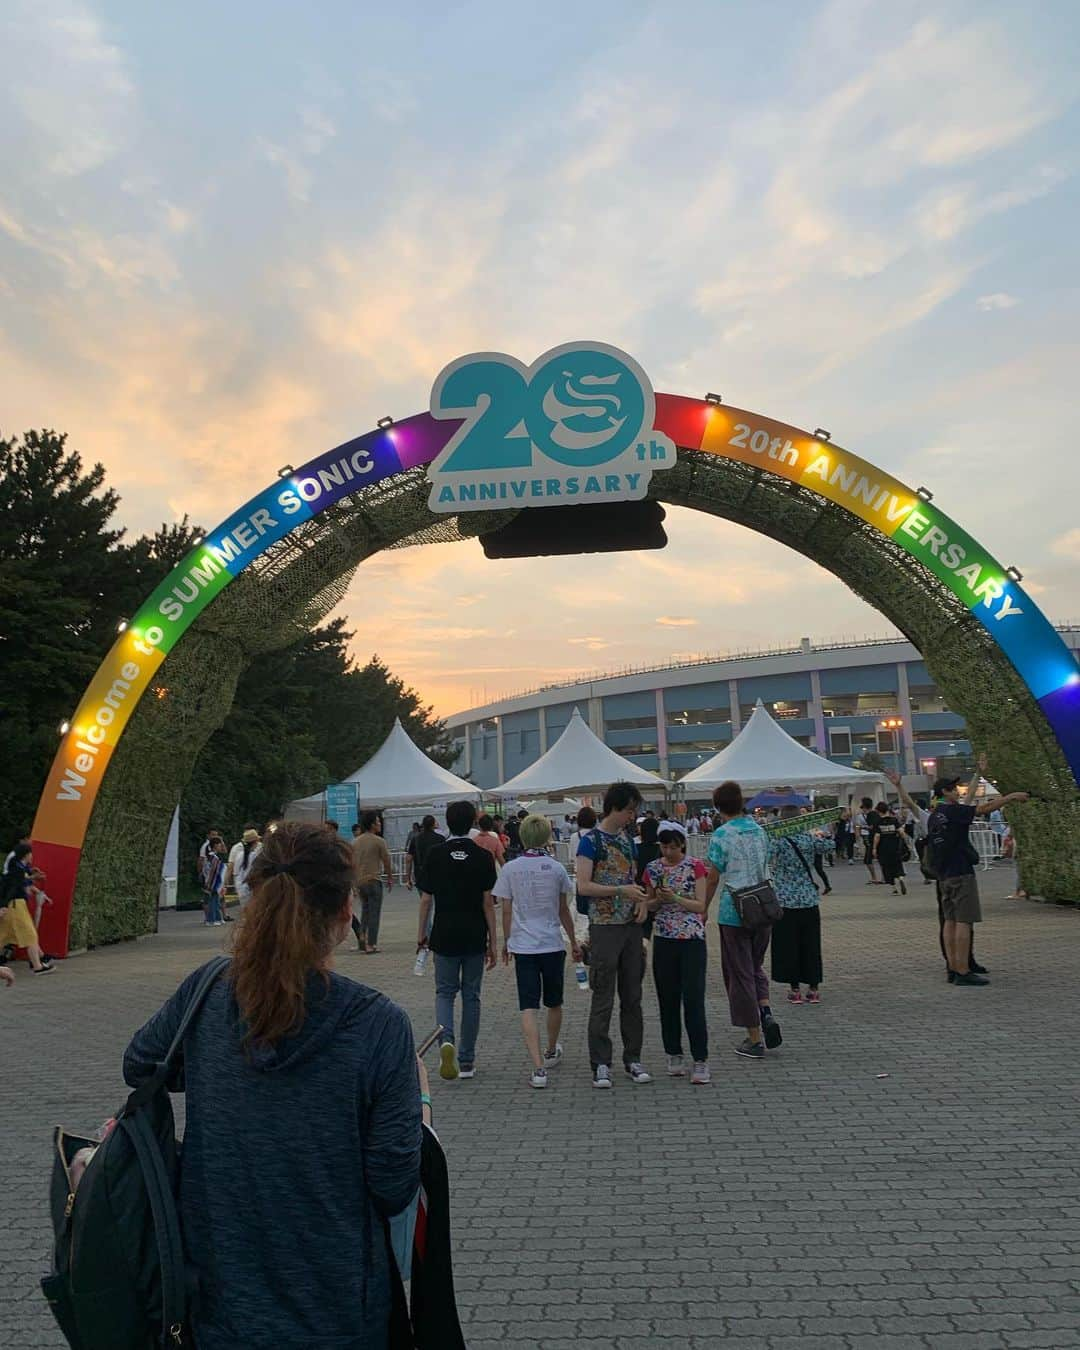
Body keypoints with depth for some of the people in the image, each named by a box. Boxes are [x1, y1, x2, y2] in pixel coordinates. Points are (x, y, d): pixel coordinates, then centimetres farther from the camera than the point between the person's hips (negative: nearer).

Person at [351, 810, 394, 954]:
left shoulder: (355, 842, 7)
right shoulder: (379, 841, -10)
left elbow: (352, 864, 10)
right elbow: (386, 862, -5)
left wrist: (354, 884, 17)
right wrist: (390, 879, 9)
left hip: (359, 882, 6)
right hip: (373, 881, -6)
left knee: (365, 911, 22)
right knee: (374, 914, 1)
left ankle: (362, 938, 12)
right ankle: (370, 945, 1)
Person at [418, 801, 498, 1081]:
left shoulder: (435, 854, -3)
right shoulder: (483, 856, -5)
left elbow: (426, 899, 0)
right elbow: (487, 902, -5)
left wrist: (421, 932, 12)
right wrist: (493, 941, 0)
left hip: (444, 935, 0)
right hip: (475, 937, 0)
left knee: (445, 992, 11)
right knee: (471, 996, 11)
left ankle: (446, 1040, -16)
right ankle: (467, 1061, 15)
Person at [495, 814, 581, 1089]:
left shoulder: (510, 869, -4)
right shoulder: (556, 869, -3)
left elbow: (506, 911, 0)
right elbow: (564, 911, 5)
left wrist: (506, 942, 15)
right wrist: (574, 941, 17)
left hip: (522, 945, -1)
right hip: (553, 945, 1)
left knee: (528, 1008, -3)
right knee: (554, 1004, 20)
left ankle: (539, 1067, -13)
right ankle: (551, 1052, 39)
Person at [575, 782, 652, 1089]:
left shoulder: (627, 838, 12)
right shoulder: (591, 840, -9)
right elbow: (583, 886, -16)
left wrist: (643, 900, 1)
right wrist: (621, 890, -21)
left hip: (632, 925, 7)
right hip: (604, 926, -6)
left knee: (632, 996, 12)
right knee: (603, 1000, -1)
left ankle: (633, 1058, 22)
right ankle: (600, 1064, 8)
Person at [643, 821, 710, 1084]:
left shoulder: (695, 867, -4)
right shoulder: (653, 869, 5)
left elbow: (701, 905, -7)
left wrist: (675, 898, -21)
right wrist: (659, 899, -8)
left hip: (692, 939, -3)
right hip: (664, 940, 4)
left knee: (693, 1000, -5)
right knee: (668, 1000, 9)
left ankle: (700, 1060, 2)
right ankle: (674, 1055, 22)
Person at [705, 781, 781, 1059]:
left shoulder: (722, 834, -11)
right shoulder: (759, 830, 7)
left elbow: (713, 879, -10)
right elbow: (763, 870, 14)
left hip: (734, 913, -5)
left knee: (740, 974, 4)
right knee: (756, 966, 22)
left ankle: (754, 1040, 8)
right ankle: (766, 1013, 1)